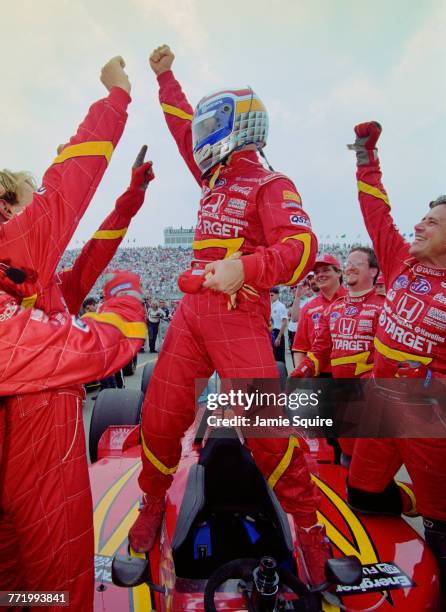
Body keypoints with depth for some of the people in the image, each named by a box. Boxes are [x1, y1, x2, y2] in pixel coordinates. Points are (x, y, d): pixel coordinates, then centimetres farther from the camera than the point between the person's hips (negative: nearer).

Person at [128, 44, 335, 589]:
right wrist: (165, 77, 44)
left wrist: (245, 267, -31)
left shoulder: (270, 185, 0)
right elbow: (185, 128, 37)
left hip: (239, 314, -6)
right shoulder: (214, 176, 21)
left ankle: (308, 526, 16)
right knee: (160, 415, 6)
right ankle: (153, 502, 31)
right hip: (191, 309, 7)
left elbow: (300, 247, -15)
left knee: (267, 428, -9)